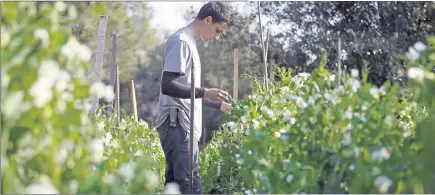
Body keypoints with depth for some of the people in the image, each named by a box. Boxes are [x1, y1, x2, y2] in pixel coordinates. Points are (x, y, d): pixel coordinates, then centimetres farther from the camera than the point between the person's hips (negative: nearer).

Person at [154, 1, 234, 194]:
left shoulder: (188, 42, 20)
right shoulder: (181, 41, -10)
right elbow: (167, 86, -18)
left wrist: (218, 104, 27)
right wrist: (205, 92, -23)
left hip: (183, 124, 10)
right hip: (178, 124, -10)